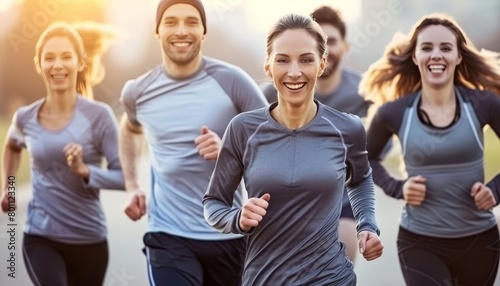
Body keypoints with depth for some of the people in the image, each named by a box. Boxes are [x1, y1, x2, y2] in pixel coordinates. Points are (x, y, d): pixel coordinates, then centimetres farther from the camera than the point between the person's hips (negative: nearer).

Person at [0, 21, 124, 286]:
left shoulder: (98, 115, -11)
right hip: (40, 238, 0)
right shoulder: (25, 118, -1)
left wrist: (85, 170, -26)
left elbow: (124, 175, -12)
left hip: (89, 240, 0)